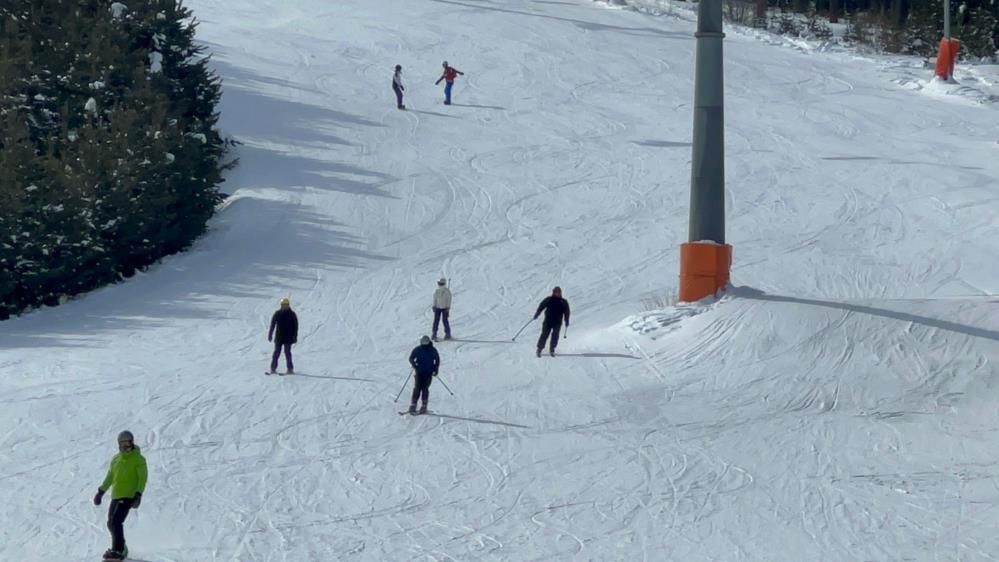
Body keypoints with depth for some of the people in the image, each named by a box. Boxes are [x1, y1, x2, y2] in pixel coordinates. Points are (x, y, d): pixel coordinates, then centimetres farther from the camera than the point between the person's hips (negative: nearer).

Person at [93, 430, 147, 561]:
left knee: (116, 522, -20)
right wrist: (100, 492, 19)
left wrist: (138, 496, -21)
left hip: (128, 496, -7)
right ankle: (121, 547, 27)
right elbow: (109, 477, 23)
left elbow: (142, 479, -10)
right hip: (116, 496, 7)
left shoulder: (138, 459, -5)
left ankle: (118, 551, -18)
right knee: (111, 524, 10)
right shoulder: (116, 459, 14)